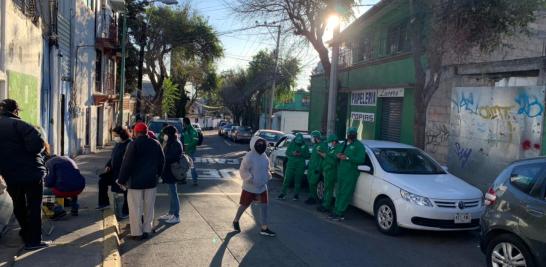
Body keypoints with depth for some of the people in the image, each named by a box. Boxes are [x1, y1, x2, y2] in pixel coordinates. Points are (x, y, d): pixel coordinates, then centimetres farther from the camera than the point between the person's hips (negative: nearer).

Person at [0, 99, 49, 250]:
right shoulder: (17, 124, -14)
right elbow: (37, 144, -25)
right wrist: (33, 152, -5)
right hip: (31, 172, -6)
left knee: (19, 205, 22)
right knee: (34, 206, 2)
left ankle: (26, 233, 37)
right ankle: (33, 241, 3)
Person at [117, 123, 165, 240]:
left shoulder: (133, 144, -13)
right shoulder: (156, 144, 4)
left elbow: (127, 164, -14)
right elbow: (162, 162, 11)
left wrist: (122, 180, -7)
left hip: (136, 181, -5)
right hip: (151, 181, 5)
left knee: (135, 208, 3)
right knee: (149, 207, 13)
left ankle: (137, 233, 7)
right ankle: (147, 230, 19)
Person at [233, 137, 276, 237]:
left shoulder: (263, 155, 5)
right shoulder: (249, 157, -19)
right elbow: (243, 170, -19)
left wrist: (268, 177, 2)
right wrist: (251, 179, -23)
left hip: (262, 186, 7)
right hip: (250, 187, -7)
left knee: (264, 206, 3)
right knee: (244, 205, 10)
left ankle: (264, 228, 10)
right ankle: (236, 221, 34)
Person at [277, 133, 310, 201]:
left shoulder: (305, 145, 4)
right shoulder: (292, 144, 6)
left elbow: (307, 155, 2)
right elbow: (287, 153, 4)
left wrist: (301, 154, -16)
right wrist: (292, 153, -16)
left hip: (300, 166, 0)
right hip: (291, 165, 0)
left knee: (298, 181, 2)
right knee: (287, 179, -3)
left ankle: (296, 195, 14)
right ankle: (283, 194, 6)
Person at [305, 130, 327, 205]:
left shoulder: (323, 145, -12)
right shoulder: (315, 145, 18)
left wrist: (318, 168, -20)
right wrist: (309, 165, 21)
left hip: (316, 168, -9)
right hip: (311, 167, 9)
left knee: (313, 183, -7)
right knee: (310, 183, 12)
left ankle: (314, 199, 3)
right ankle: (311, 197, 21)